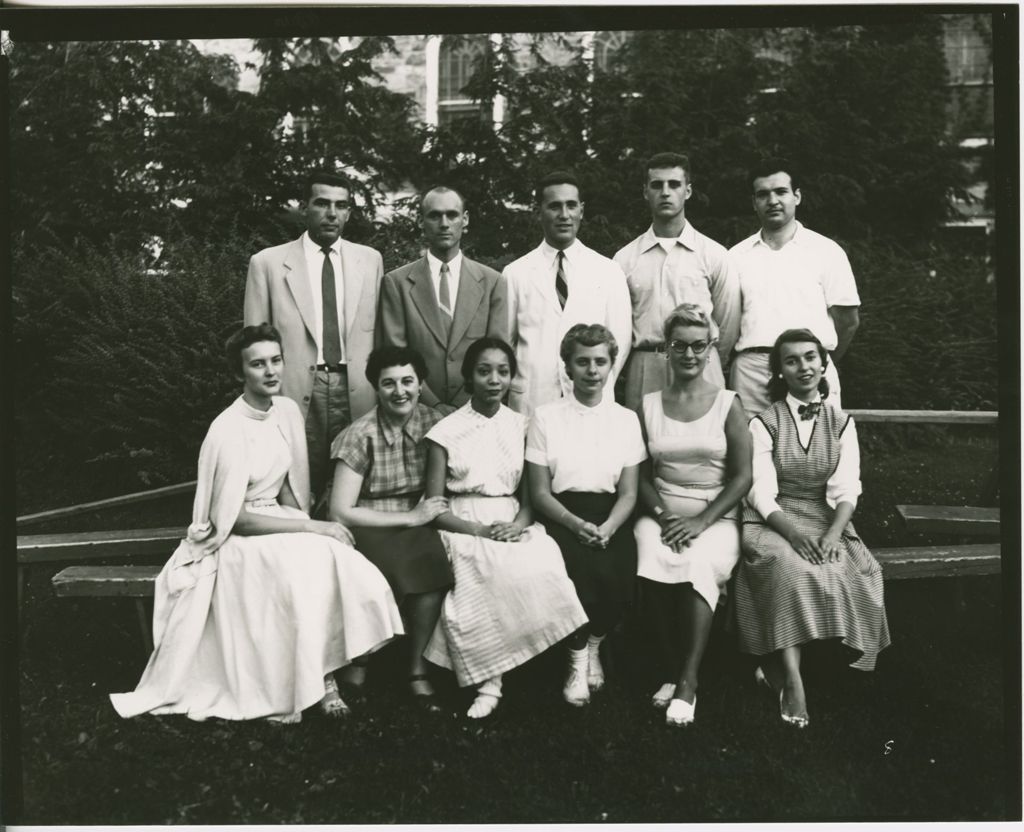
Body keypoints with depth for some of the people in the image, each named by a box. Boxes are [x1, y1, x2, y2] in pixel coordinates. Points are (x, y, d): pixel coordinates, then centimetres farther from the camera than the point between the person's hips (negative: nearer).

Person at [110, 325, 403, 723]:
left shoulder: (288, 410, 1)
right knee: (314, 565, -31)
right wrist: (312, 529, -22)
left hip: (275, 524, 6)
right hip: (235, 541, -6)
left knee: (340, 565, -23)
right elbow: (234, 518, -20)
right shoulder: (228, 430, -20)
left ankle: (324, 673, -12)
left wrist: (308, 526, -8)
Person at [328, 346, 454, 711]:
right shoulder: (360, 435, -12)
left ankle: (417, 667, -9)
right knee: (409, 568, -31)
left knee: (434, 565, -28)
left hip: (415, 523, 3)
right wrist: (411, 518, -15)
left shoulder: (432, 421, 0)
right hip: (367, 527, -3)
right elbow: (340, 512, -15)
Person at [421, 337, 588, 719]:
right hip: (463, 526, -3)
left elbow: (530, 494, 8)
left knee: (545, 562, -29)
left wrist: (520, 523, -14)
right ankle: (489, 676, -23)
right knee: (509, 571, -33)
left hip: (512, 524, 3)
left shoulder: (521, 426, 9)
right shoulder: (446, 431, 1)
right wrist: (482, 530, -17)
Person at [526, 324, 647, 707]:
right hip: (563, 517, -2)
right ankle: (578, 655, -3)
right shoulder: (545, 417, 3)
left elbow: (628, 493, 5)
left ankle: (592, 643, 8)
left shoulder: (626, 419, 9)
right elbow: (539, 491, 0)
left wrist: (607, 529, -15)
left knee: (621, 579, -27)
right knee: (585, 568, -32)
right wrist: (577, 525, -16)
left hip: (610, 519, 2)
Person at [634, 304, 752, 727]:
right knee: (654, 562, -31)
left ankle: (688, 680, -24)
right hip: (661, 512, 1)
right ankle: (672, 670, -16)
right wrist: (661, 514, -10)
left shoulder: (727, 403, 5)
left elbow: (742, 477, 0)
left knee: (700, 564, -33)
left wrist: (702, 521, -12)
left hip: (716, 517, -1)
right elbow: (640, 475, 8)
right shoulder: (648, 405, 10)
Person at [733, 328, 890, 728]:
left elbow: (846, 491, -1)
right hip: (773, 523, -3)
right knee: (788, 565, -35)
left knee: (853, 572, -28)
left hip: (827, 522, 3)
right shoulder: (763, 423, 3)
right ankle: (791, 678, -34)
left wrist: (833, 534, -21)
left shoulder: (841, 423, 11)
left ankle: (779, 660, -14)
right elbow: (762, 494, -6)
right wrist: (795, 533, -24)